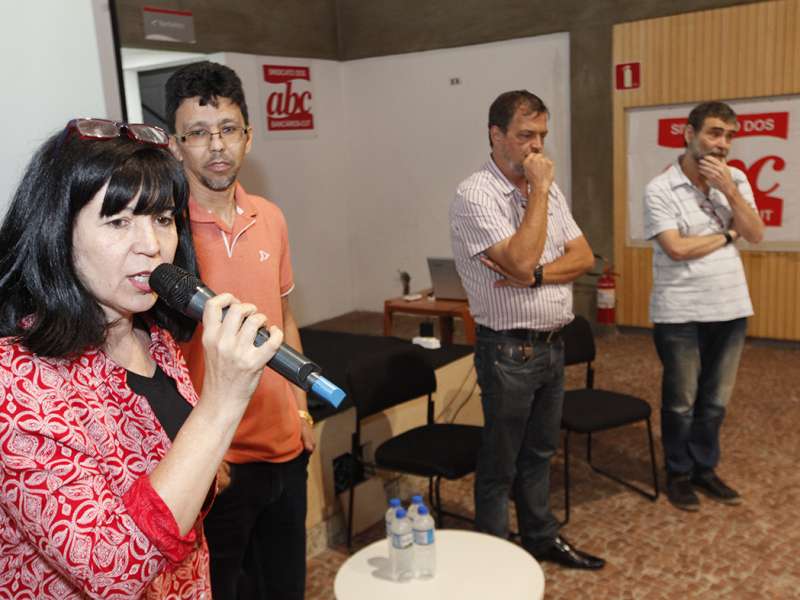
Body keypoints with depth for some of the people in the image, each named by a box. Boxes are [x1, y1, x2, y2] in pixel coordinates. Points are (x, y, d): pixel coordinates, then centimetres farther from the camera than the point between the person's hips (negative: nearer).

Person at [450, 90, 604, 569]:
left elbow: (584, 257, 3)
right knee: (500, 463, 8)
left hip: (553, 344, 7)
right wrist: (539, 189, -19)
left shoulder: (548, 190, 9)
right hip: (509, 350, -7)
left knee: (540, 452, 22)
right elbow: (521, 260, -27)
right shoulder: (475, 194, -15)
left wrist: (536, 274, -15)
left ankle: (542, 537, 39)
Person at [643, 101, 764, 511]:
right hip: (680, 312, -5)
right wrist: (727, 234, -7)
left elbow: (756, 235, -2)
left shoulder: (735, 180, 5)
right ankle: (678, 474, 27)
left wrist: (730, 191, -13)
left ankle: (705, 469, 32)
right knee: (681, 400, 9)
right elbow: (677, 248, -19)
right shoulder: (660, 190, -12)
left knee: (716, 399, 15)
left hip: (730, 308, 5)